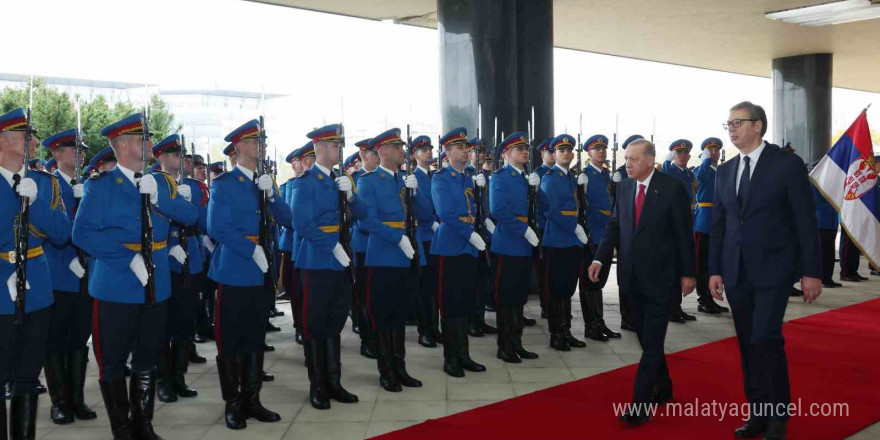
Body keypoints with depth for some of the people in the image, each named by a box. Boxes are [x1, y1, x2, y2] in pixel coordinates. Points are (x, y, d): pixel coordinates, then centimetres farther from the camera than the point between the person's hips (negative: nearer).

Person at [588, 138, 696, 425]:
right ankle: (662, 388, 34)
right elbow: (614, 225, 7)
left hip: (659, 275, -5)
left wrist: (687, 273, -7)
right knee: (646, 338, 16)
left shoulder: (672, 187, -9)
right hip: (632, 275, 5)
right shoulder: (624, 187, 6)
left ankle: (640, 405, -2)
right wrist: (600, 258, -6)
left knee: (652, 341, -4)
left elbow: (684, 233, -7)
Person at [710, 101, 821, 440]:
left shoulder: (787, 164, -4)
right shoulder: (725, 171, 11)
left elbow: (806, 221, -5)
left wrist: (811, 271, -8)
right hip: (736, 272, 5)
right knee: (748, 344, 8)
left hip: (773, 269, -5)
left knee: (765, 339, -13)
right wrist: (715, 270, 8)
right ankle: (758, 413, 19)